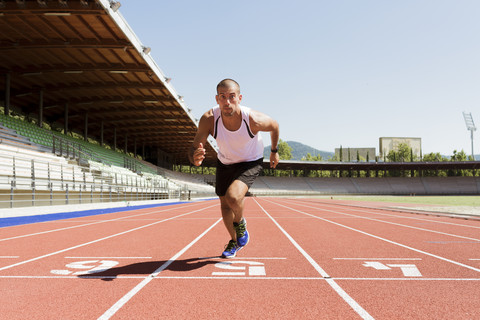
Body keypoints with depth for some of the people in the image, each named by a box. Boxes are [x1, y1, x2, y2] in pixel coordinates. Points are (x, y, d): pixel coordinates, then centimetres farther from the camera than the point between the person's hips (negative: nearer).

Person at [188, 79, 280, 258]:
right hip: (224, 163, 4)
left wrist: (274, 151, 5)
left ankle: (240, 223, 8)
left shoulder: (253, 119, -32)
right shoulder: (209, 119, -30)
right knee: (225, 205, 15)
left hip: (250, 163, -3)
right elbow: (194, 149, -27)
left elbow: (274, 126, -9)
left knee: (233, 197, -28)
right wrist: (195, 158, -52)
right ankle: (234, 242, 43)